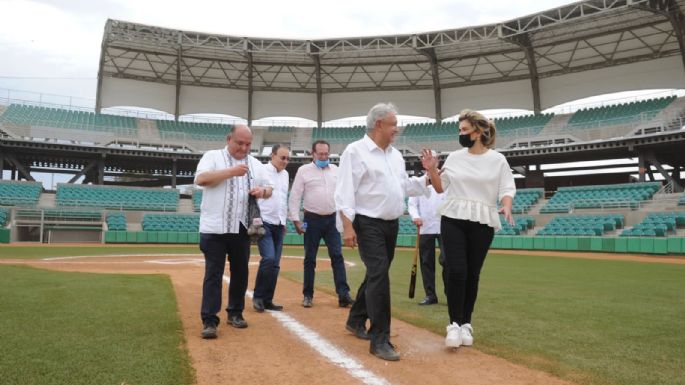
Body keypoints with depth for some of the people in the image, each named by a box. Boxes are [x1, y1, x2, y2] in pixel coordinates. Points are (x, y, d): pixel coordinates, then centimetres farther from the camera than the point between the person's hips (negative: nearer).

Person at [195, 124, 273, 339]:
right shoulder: (213, 156, 0)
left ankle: (235, 313, 25)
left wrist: (262, 191, -9)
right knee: (213, 274, -3)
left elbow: (269, 189, 15)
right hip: (214, 228, -4)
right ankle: (209, 320, 1)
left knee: (240, 272, 11)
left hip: (242, 228, 5)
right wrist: (231, 172, -22)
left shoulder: (255, 164, 13)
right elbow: (200, 179, -16)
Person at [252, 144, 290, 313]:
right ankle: (258, 296, 1)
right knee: (269, 258, -17)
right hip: (264, 223, -6)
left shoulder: (285, 174, 14)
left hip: (279, 225, 7)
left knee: (275, 264, 5)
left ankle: (267, 300, 14)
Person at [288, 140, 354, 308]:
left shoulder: (335, 170, 9)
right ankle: (308, 295, 16)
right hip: (312, 219, -2)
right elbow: (295, 197, -3)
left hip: (332, 219, 3)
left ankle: (344, 294, -4)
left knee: (337, 256, -3)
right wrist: (296, 220, -9)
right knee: (310, 258, 5)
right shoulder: (304, 170, -1)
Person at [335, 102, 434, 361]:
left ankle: (356, 320, 35)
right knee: (379, 277, -13)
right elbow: (345, 191, -16)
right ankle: (380, 340, -5)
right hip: (369, 225, -8)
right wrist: (347, 226, -22)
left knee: (376, 276, 16)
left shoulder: (396, 155, 15)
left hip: (392, 224, 8)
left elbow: (405, 186, 20)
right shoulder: (355, 151, -10)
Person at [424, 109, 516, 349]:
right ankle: (454, 324, 1)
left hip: (482, 223, -1)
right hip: (452, 220, 1)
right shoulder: (455, 157, 8)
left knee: (472, 274, 5)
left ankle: (466, 323, 19)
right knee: (456, 271, -9)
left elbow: (507, 189, -1)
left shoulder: (497, 159, 1)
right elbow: (440, 188, 12)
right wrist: (431, 170, -3)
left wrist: (506, 208, -21)